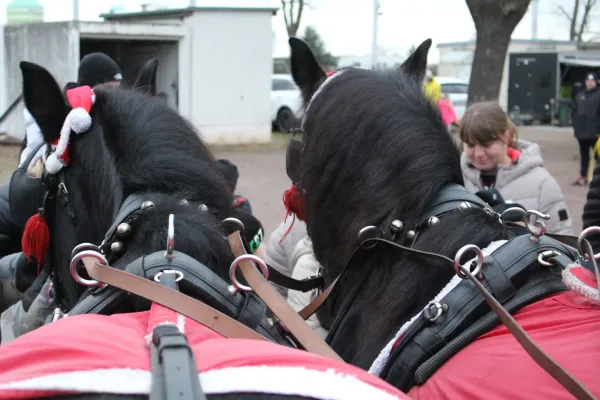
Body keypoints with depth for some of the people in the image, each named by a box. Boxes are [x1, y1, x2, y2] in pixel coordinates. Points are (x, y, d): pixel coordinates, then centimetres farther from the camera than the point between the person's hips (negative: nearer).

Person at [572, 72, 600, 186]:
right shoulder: (579, 95, 11)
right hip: (581, 132, 5)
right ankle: (583, 176, 21)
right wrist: (576, 126, 4)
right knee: (583, 155, 13)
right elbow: (574, 112, 13)